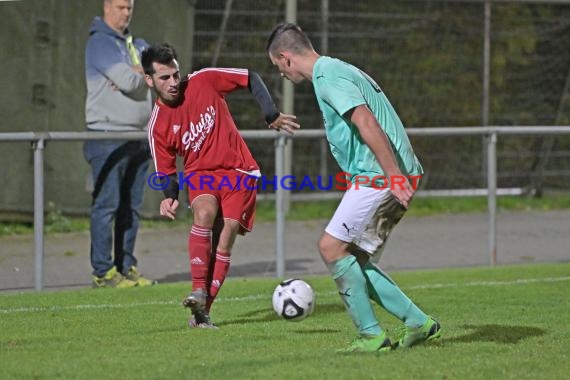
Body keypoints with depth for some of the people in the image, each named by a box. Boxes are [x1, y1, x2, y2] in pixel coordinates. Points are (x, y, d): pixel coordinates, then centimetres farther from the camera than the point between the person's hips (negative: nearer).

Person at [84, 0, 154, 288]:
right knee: (107, 205, -9)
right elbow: (128, 81, -19)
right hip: (108, 136, -8)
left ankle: (126, 268, 13)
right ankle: (103, 272, -8)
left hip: (138, 135, 8)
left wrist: (134, 74, -12)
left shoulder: (137, 45, 19)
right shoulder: (100, 43, -8)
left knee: (131, 207, 8)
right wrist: (141, 75, 2)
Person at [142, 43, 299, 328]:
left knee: (224, 239, -13)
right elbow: (166, 173, 2)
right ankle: (199, 291, -30)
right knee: (205, 213, -32)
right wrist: (170, 197, -19)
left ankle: (202, 312, -7)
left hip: (238, 171, 0)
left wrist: (272, 116, -10)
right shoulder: (157, 126, -7)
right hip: (200, 174, 0)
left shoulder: (204, 81, -9)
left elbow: (251, 79, 0)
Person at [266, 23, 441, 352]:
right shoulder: (338, 70, 22)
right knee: (357, 260, 11)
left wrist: (394, 176, -26)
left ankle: (372, 335, -5)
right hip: (385, 177, 10)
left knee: (332, 247, -7)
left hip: (377, 177, -10)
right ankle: (419, 323, 10)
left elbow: (367, 124, -22)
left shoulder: (328, 77, -11)